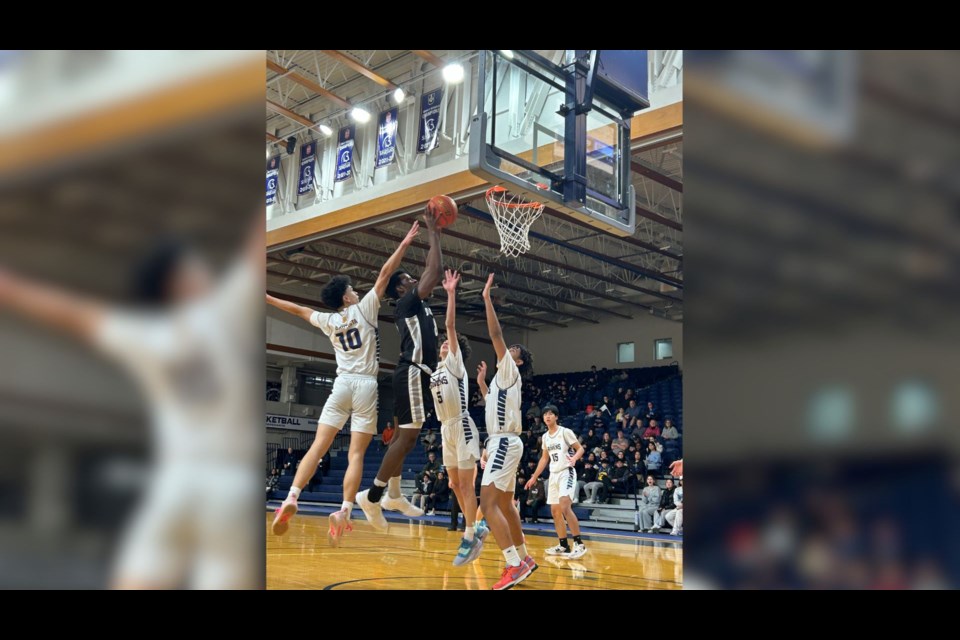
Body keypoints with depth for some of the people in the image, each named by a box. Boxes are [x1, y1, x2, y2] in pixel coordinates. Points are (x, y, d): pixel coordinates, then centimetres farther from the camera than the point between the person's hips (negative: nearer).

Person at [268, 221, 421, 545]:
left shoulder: (328, 321, 12)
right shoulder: (364, 309, 1)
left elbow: (298, 309, 26)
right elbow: (384, 274, -2)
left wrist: (268, 298, 41)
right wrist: (404, 244, 3)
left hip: (342, 384, 3)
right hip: (366, 385, -3)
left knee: (318, 447, 2)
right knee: (355, 454, -5)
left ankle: (291, 500, -10)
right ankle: (344, 512, -14)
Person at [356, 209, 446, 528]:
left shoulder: (417, 305, 20)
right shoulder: (407, 302, -7)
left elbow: (430, 271, 30)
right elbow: (435, 272, -15)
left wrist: (435, 236, 23)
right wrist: (433, 234, -8)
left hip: (417, 373, 11)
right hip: (412, 373, -11)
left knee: (405, 436, 14)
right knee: (407, 436, -15)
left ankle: (394, 495, 22)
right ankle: (372, 496, -14)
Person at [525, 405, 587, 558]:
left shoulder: (565, 432, -7)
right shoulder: (545, 437, 13)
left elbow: (580, 448, -8)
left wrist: (574, 458, -30)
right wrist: (534, 477, 20)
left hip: (566, 473, -8)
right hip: (553, 475, 8)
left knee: (564, 507, -23)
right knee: (555, 511, 7)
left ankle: (579, 543, -19)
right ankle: (563, 546, 15)